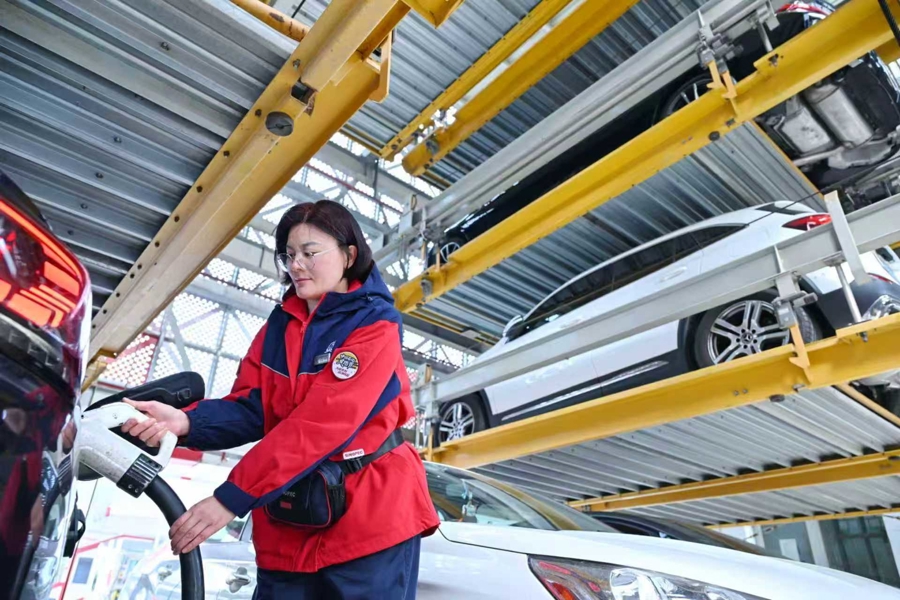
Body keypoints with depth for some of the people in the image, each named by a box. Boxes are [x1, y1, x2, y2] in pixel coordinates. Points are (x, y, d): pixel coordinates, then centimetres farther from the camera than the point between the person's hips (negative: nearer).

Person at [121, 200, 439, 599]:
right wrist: (187, 421, -20)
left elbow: (321, 422, -22)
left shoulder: (374, 326, -12)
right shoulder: (279, 326, 9)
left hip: (368, 519, -5)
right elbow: (248, 409, 0)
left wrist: (232, 497, -25)